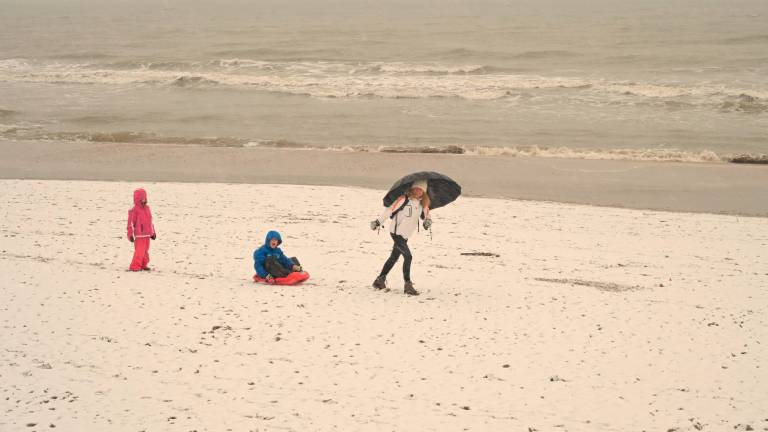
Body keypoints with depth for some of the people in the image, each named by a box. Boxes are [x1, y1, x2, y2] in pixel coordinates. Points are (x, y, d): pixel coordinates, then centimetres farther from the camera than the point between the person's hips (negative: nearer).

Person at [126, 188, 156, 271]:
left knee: (145, 251, 13)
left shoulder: (147, 208, 12)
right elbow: (131, 223, -12)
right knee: (139, 251, -12)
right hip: (139, 235, -8)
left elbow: (149, 221, 19)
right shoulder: (134, 210, -11)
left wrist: (153, 232, 20)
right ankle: (135, 267, -8)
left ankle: (144, 265, 23)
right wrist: (131, 235, -16)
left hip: (147, 235, 8)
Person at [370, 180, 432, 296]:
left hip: (405, 235, 8)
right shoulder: (404, 199, -14)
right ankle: (408, 285, -13)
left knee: (394, 258, 18)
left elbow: (426, 215, 11)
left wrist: (428, 221, -13)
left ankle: (380, 280, 32)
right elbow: (389, 210, -13)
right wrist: (378, 222, -14)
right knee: (408, 256, -17)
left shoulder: (422, 203, 5)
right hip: (396, 233, -8)